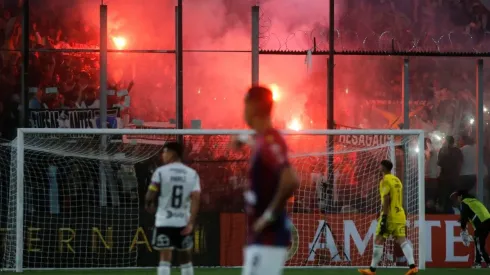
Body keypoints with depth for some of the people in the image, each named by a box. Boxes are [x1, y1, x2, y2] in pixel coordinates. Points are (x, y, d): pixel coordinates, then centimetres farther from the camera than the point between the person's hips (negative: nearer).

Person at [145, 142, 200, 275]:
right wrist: (191, 223, -6)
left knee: (165, 257, -4)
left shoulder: (161, 172, -6)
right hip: (183, 223, 3)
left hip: (164, 222, -3)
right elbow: (195, 199, -5)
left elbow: (150, 196, -6)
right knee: (185, 257, 15)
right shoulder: (192, 174, 3)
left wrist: (149, 205, 18)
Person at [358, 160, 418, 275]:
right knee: (402, 240, -1)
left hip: (390, 215, -8)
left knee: (379, 241, 0)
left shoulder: (385, 180, -9)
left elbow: (386, 199, -18)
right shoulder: (397, 180, 17)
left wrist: (384, 218, -20)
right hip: (400, 215, 8)